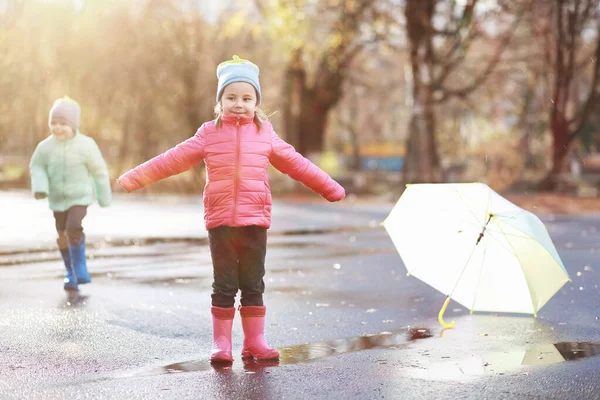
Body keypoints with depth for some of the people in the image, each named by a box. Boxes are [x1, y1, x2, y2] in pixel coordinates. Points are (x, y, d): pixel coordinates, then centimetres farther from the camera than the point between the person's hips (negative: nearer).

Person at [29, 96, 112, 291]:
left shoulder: (86, 145, -13)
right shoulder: (45, 146, -9)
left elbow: (99, 171, -3)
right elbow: (37, 167, 6)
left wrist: (104, 197, 3)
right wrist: (39, 187, -13)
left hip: (80, 196, -3)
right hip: (58, 199, 3)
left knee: (74, 228, -22)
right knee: (63, 236, 10)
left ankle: (80, 269, -5)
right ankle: (71, 273, 29)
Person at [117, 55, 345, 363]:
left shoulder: (265, 134, 7)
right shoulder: (209, 134, 4)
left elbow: (295, 164, 13)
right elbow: (173, 160, 3)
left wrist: (330, 188, 16)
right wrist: (135, 178, 0)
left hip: (254, 221, 1)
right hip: (220, 221, -1)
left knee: (253, 285, 7)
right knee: (224, 285, 3)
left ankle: (255, 341, 15)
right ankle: (221, 343, 12)